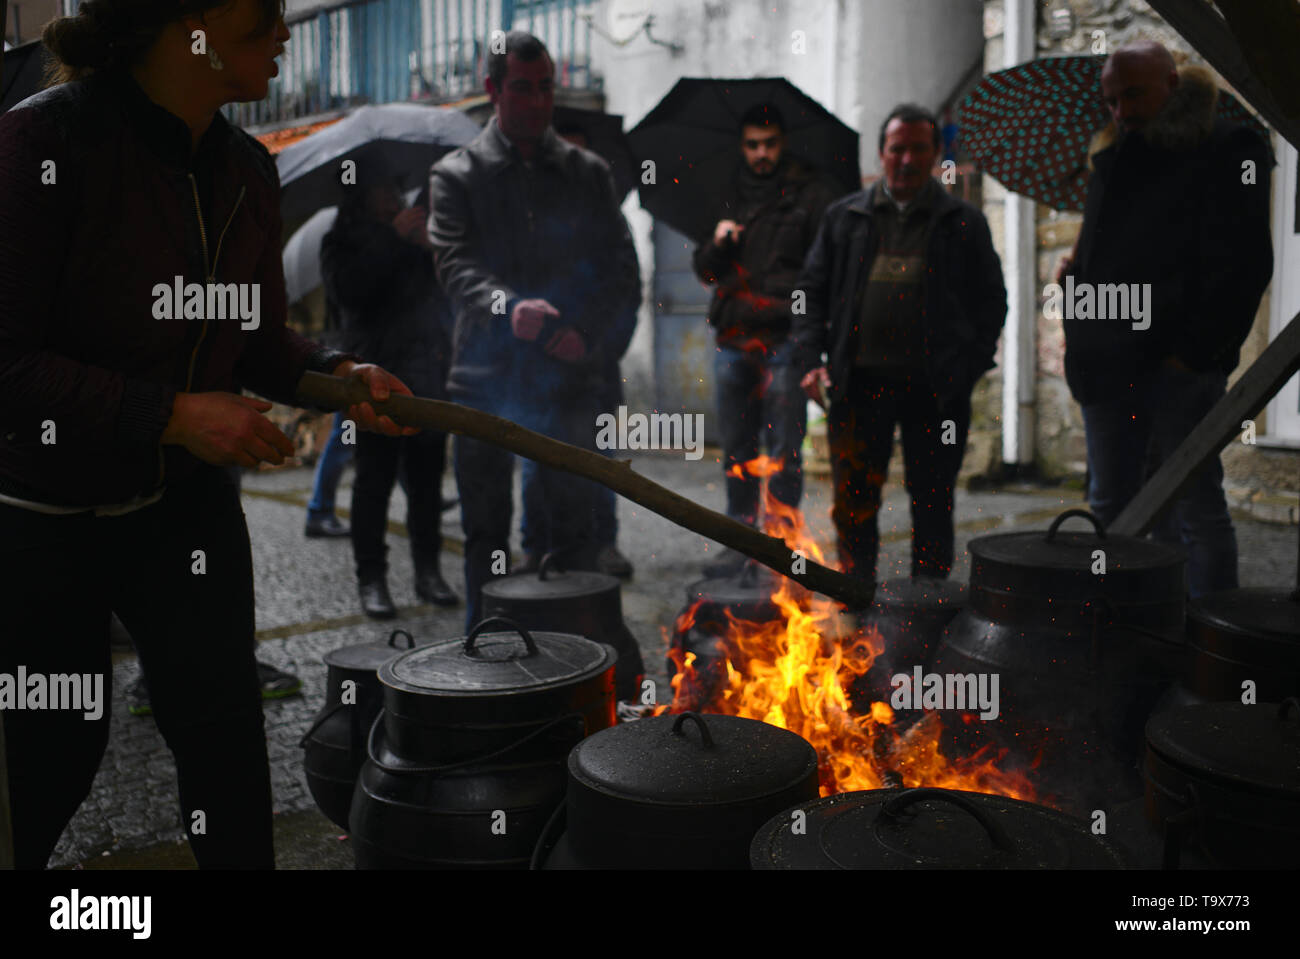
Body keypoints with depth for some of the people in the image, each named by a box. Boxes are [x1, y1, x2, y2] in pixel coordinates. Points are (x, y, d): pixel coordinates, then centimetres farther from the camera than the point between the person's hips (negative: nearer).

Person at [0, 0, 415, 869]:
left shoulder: (248, 171, -1)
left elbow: (258, 339, 7)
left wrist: (335, 373, -12)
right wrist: (171, 414, -28)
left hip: (185, 505, 4)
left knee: (224, 732, 2)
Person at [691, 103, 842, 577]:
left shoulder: (811, 193, 4)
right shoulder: (732, 196, 18)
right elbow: (704, 269, 20)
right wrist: (718, 242, 0)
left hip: (784, 338, -5)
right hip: (733, 340, 5)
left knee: (783, 452, -3)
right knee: (736, 449, 9)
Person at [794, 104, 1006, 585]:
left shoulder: (964, 222, 8)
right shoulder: (844, 217, 11)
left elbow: (991, 301, 8)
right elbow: (812, 289, 12)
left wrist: (968, 368, -5)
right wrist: (812, 359, -1)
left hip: (933, 386, -1)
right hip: (859, 382, 1)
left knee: (932, 504, 8)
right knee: (853, 501, 4)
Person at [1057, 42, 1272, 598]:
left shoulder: (1226, 154, -2)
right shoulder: (1111, 161, 20)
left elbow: (1242, 266, -11)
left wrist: (1194, 351, -17)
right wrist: (1075, 271, 9)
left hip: (1177, 367, -7)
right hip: (1108, 363, 7)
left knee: (1193, 512, -1)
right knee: (1109, 508, 12)